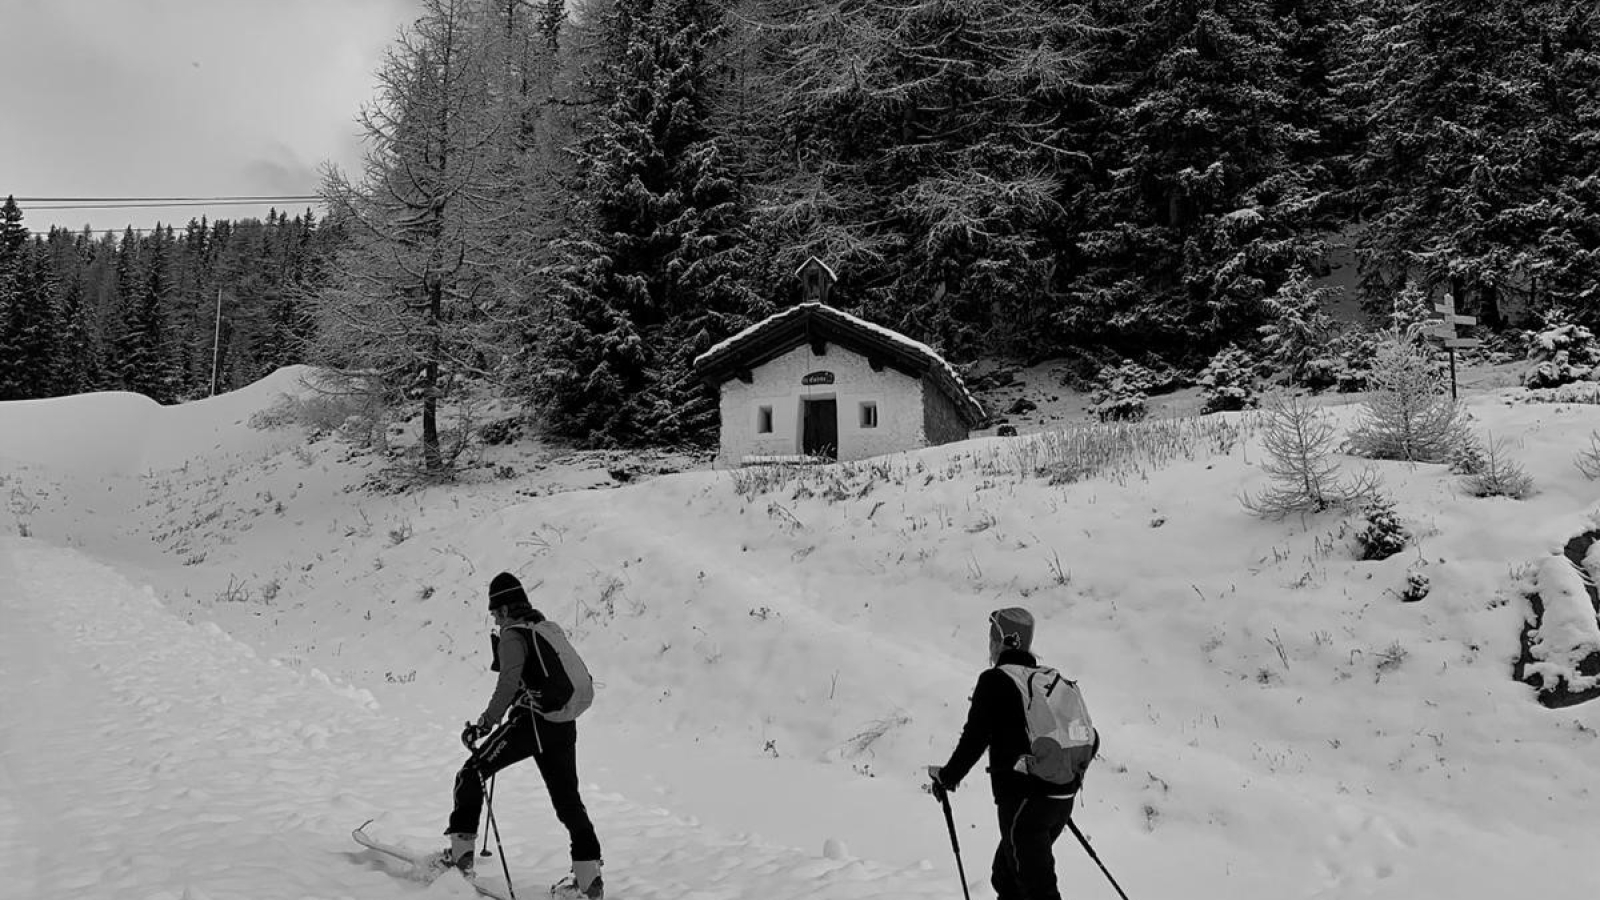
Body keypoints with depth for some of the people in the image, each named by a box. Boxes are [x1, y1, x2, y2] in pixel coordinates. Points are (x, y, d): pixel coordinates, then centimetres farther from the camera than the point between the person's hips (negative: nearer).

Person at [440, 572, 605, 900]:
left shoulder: (513, 635, -7)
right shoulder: (549, 628, 16)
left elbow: (509, 683, -22)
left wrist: (486, 722, -23)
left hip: (532, 722, -7)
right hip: (564, 725, 7)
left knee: (472, 773, 8)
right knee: (567, 799, 12)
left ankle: (460, 852, 7)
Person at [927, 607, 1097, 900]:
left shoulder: (995, 680, -8)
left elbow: (974, 739, -11)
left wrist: (946, 776, 4)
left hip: (1023, 801, -7)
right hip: (1063, 800, 7)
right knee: (1006, 876, 23)